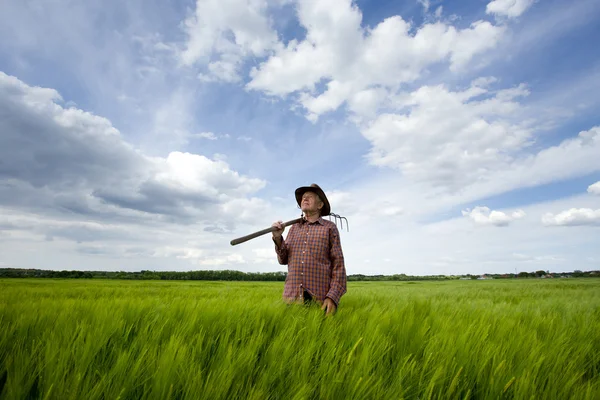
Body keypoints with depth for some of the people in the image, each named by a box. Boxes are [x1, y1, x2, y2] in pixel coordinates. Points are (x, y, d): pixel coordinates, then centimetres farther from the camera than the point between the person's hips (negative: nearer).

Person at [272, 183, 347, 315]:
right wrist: (278, 238, -5)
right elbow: (283, 260, 12)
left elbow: (338, 264, -2)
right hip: (292, 296, 3)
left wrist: (333, 297, -13)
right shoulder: (294, 228, 13)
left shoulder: (329, 228, 2)